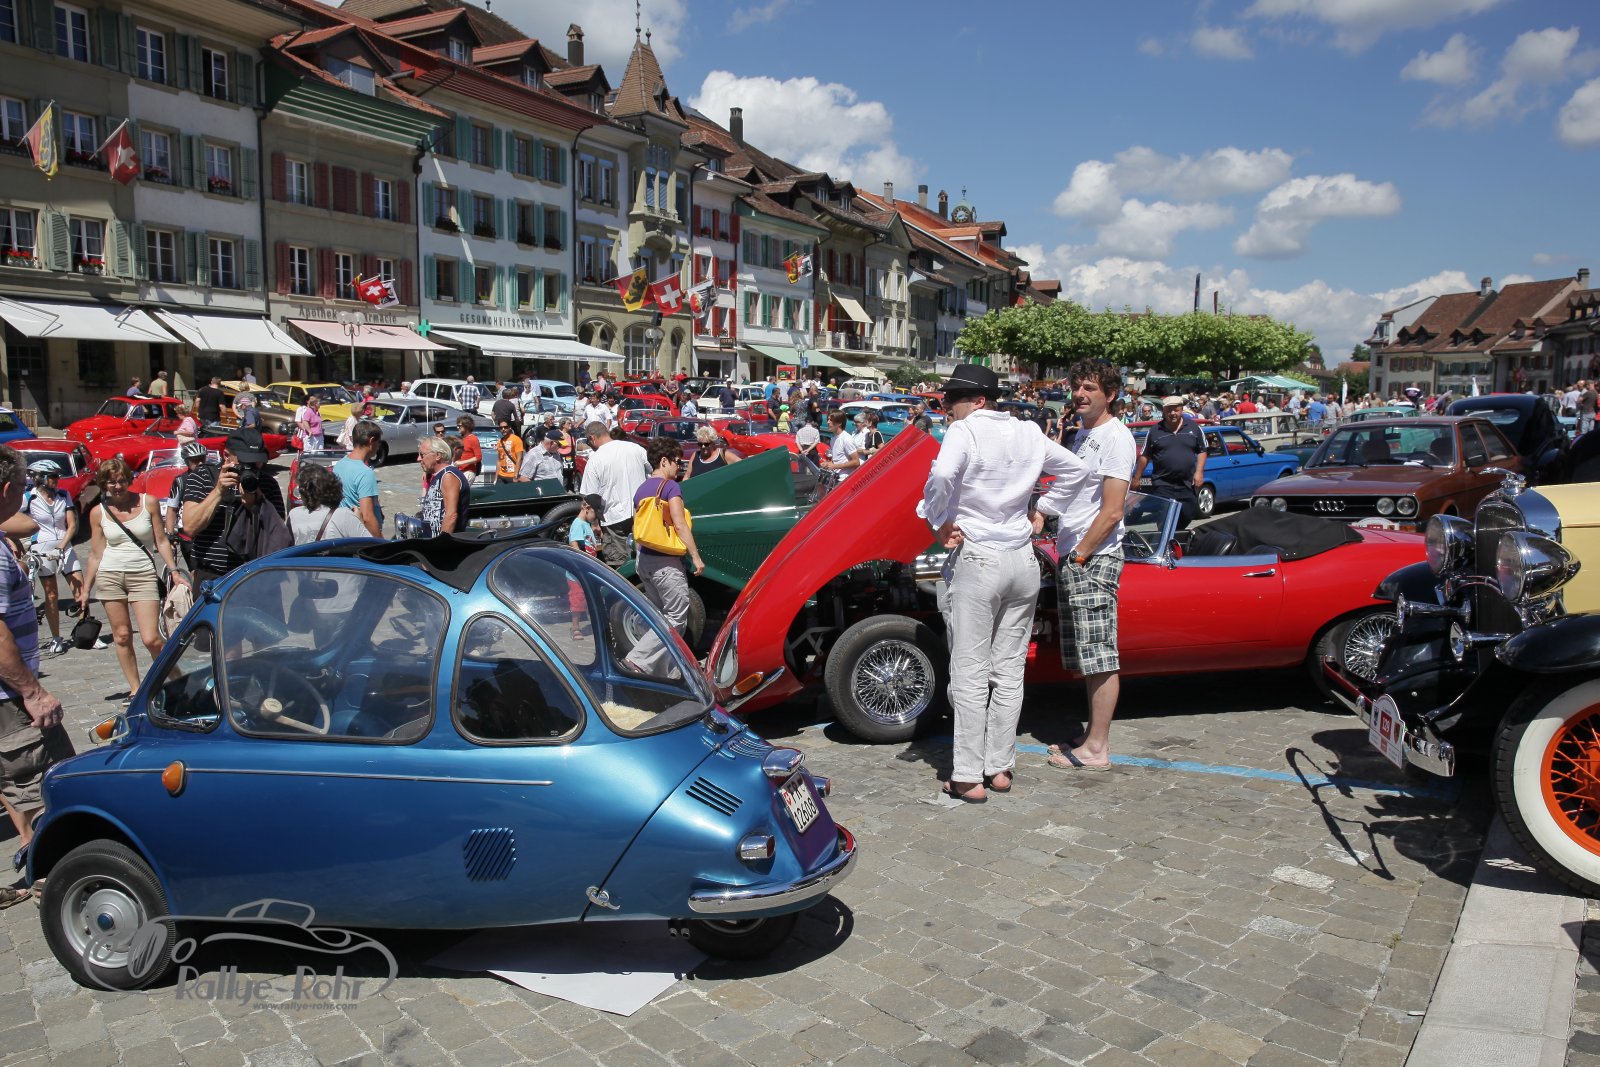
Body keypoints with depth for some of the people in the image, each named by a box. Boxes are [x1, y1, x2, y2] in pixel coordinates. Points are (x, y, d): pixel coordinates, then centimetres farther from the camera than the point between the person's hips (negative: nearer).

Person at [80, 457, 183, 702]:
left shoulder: (148, 502, 1)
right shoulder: (98, 512, 4)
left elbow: (161, 541, 6)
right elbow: (96, 554, 8)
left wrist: (174, 571, -2)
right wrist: (85, 590, 8)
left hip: (144, 575, -2)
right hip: (109, 576, 2)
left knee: (151, 638, -10)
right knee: (122, 636, 5)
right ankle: (135, 688, 16)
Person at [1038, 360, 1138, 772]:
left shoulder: (1116, 438, -12)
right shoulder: (1082, 435, 17)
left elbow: (1111, 512, -17)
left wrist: (1080, 555, -14)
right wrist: (1041, 512, 14)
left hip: (1095, 559, -9)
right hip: (1072, 557, 10)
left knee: (1100, 657, -4)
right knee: (1086, 657, 14)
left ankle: (1097, 748, 1)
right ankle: (1092, 735, 23)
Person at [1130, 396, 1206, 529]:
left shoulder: (1193, 427, 6)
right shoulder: (1154, 431, 2)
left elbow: (1202, 451, 10)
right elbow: (1144, 456, 6)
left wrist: (1199, 472, -3)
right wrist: (1136, 479, 5)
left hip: (1188, 484, 2)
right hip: (1162, 485, -2)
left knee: (1188, 516, 8)